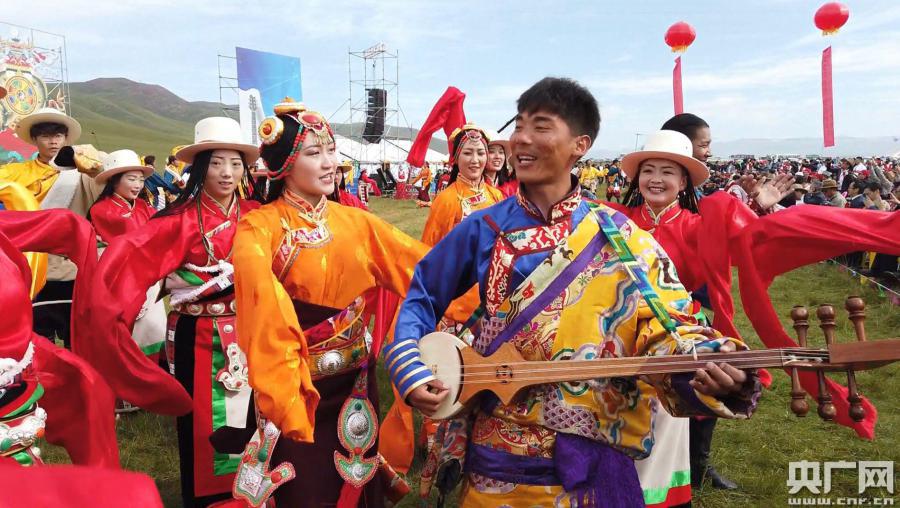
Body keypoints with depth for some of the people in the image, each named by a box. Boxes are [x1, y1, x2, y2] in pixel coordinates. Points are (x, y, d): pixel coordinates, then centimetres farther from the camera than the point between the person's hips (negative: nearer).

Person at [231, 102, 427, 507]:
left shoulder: (355, 222, 3)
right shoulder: (260, 226, -12)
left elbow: (420, 263, -3)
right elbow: (260, 288, -32)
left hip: (354, 379, 4)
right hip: (296, 383, -4)